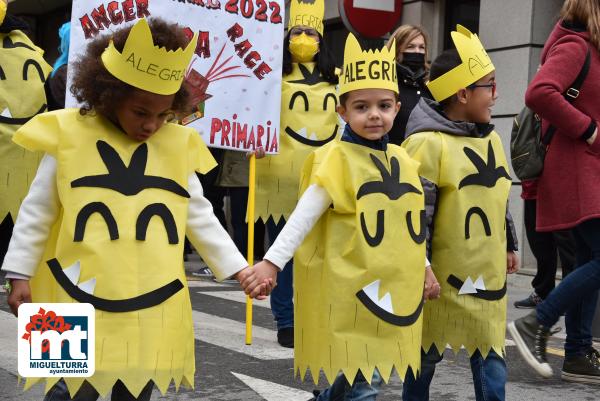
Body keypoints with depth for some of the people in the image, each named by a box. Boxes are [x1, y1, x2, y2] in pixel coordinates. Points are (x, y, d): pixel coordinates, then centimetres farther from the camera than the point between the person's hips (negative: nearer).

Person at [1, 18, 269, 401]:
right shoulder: (69, 135, -5)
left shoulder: (177, 144, 3)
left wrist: (237, 268, 6)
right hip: (81, 300, -3)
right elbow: (37, 211, 2)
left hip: (152, 306, 3)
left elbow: (201, 217, 10)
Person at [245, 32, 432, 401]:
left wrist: (424, 268, 22)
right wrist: (272, 261, -20)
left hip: (393, 288, 7)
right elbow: (304, 216, -15)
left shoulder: (402, 160, 9)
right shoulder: (337, 158, -12)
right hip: (351, 290, -7)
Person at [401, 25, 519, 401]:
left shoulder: (491, 139, 9)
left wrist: (509, 246, 25)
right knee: (425, 356, 10)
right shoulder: (428, 143, -16)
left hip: (488, 274, 7)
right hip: (445, 275, -6)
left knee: (491, 361, 9)